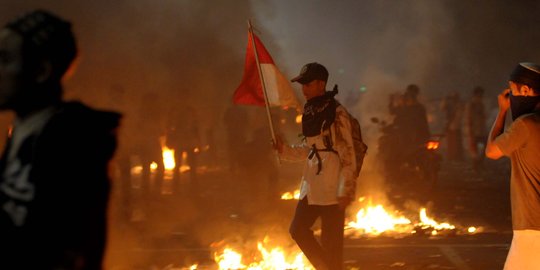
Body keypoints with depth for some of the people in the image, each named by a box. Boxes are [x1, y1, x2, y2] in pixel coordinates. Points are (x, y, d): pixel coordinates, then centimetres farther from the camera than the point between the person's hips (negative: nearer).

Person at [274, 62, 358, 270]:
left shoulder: (335, 112, -12)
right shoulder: (309, 112, 12)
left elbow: (348, 153, -13)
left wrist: (345, 190, -17)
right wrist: (284, 150, 4)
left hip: (331, 186, -8)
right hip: (312, 183, 8)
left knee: (331, 241, -3)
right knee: (298, 229, 9)